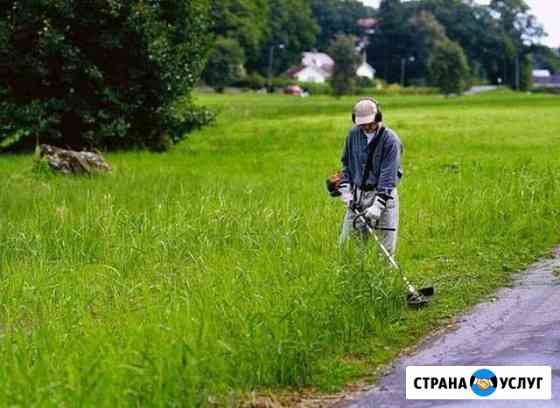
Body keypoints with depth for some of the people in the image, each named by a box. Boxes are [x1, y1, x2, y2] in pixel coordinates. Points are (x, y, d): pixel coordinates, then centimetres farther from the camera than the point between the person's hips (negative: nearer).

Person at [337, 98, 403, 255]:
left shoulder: (390, 139, -13)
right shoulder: (354, 134, 4)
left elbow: (388, 176, -18)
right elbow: (346, 163, 16)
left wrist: (378, 205, -25)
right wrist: (345, 190, 4)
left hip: (383, 194, -5)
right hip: (357, 195, 5)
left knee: (386, 247, -5)